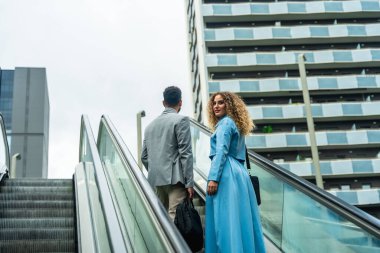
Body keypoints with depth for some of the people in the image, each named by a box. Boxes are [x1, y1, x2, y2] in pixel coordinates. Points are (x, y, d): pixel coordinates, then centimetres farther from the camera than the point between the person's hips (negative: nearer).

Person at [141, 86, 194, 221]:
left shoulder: (151, 124, 16)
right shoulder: (181, 120, -3)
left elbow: (144, 157, 16)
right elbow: (185, 153, -10)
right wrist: (189, 183, -10)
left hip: (156, 180, 6)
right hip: (175, 179, -6)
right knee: (175, 218, -10)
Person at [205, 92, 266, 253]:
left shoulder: (225, 123, -3)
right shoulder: (236, 124, 24)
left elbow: (221, 152, -15)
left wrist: (213, 178, -21)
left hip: (227, 173, -9)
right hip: (239, 171, 9)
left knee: (226, 219, -12)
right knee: (240, 218, 7)